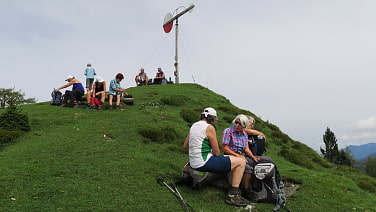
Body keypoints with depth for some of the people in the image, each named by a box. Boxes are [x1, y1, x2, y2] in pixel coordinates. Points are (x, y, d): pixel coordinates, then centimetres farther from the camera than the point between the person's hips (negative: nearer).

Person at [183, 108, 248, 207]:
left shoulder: (194, 125, 13)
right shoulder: (209, 127, -12)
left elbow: (185, 146, 21)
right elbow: (217, 153, -11)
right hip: (204, 163, -10)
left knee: (232, 159, 23)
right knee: (241, 162, -6)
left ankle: (231, 190, 23)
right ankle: (232, 195, -2)